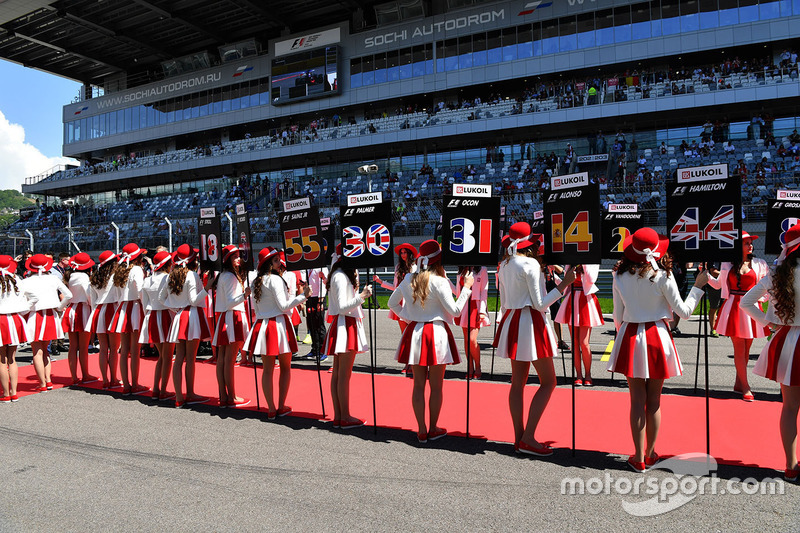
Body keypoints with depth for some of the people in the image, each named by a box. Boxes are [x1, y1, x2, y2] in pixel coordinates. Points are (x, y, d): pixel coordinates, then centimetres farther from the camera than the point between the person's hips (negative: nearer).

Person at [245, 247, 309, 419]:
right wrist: (303, 296, -13)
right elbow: (283, 306, -15)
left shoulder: (256, 282, 11)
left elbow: (257, 309, 16)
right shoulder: (275, 279, -11)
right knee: (285, 367, 8)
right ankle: (281, 407, 12)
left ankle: (271, 409, 12)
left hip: (262, 325, 6)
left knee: (268, 369, 8)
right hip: (279, 324, -6)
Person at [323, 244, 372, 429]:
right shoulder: (341, 276, -14)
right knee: (344, 374, -4)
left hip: (346, 325, 10)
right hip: (345, 325, -10)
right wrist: (361, 297, -29)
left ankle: (338, 416, 17)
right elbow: (342, 306, -20)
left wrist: (355, 284, 18)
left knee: (338, 373, 10)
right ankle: (345, 418, 3)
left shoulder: (342, 275, 16)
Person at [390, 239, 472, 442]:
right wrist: (467, 287, -5)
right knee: (436, 386, 8)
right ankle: (433, 429, 18)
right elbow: (455, 310, -12)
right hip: (436, 333, -5)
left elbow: (392, 302, 15)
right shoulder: (439, 281, -13)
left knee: (418, 384, 10)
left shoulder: (409, 279, 4)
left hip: (414, 332, 5)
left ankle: (421, 430, 16)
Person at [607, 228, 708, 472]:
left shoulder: (620, 276, -3)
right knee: (654, 400, 11)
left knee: (637, 400, 7)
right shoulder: (662, 275, -10)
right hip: (657, 337, -1)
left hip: (630, 337, 1)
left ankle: (639, 457, 12)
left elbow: (617, 316, 4)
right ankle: (650, 453, 23)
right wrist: (698, 287, 10)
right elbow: (684, 311, -2)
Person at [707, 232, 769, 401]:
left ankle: (738, 384, 20)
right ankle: (745, 387, 3)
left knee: (746, 349, 8)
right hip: (733, 308, -1)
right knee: (739, 349, -2)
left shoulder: (758, 264, 6)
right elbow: (718, 284, 15)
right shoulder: (728, 264, 5)